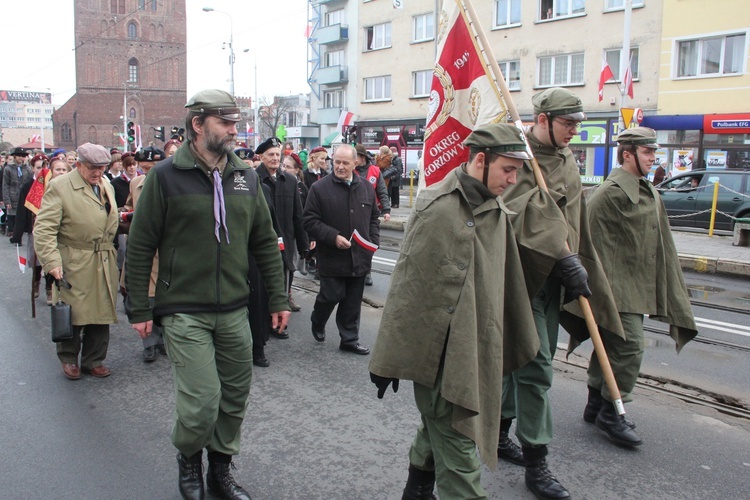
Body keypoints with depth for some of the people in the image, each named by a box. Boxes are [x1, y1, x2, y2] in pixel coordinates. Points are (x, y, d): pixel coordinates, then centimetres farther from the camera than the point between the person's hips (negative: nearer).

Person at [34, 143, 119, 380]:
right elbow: (44, 229, -14)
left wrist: (107, 247, 14)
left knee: (101, 313, 8)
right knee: (73, 314, 1)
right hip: (73, 264, -5)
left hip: (104, 263, 6)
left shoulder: (107, 186, 13)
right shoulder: (59, 186, -8)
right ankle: (69, 359, 23)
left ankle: (94, 360, 23)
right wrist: (52, 262, -21)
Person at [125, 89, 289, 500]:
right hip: (184, 312, -4)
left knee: (235, 397, 12)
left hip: (233, 312, 5)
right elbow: (140, 247, -4)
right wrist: (139, 309, -4)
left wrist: (278, 298, 9)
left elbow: (265, 242, 12)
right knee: (202, 402, -7)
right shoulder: (167, 175, -7)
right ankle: (188, 458, 25)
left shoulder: (246, 177, 7)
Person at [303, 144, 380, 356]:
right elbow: (309, 220, -9)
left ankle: (349, 339, 24)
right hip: (332, 257, -4)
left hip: (360, 257, 4)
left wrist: (374, 241, 3)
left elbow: (374, 217, 17)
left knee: (353, 302, 10)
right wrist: (333, 237, -18)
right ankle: (317, 322, 34)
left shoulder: (366, 187, 7)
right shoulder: (320, 188, -8)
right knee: (331, 296, 3)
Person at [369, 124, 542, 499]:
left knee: (439, 427, 23)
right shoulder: (438, 208, -17)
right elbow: (408, 285, -17)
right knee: (457, 445, 0)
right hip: (441, 353, -8)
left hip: (476, 350, 9)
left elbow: (506, 282, 16)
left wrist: (519, 341, 20)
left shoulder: (496, 211, 8)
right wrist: (389, 359, -14)